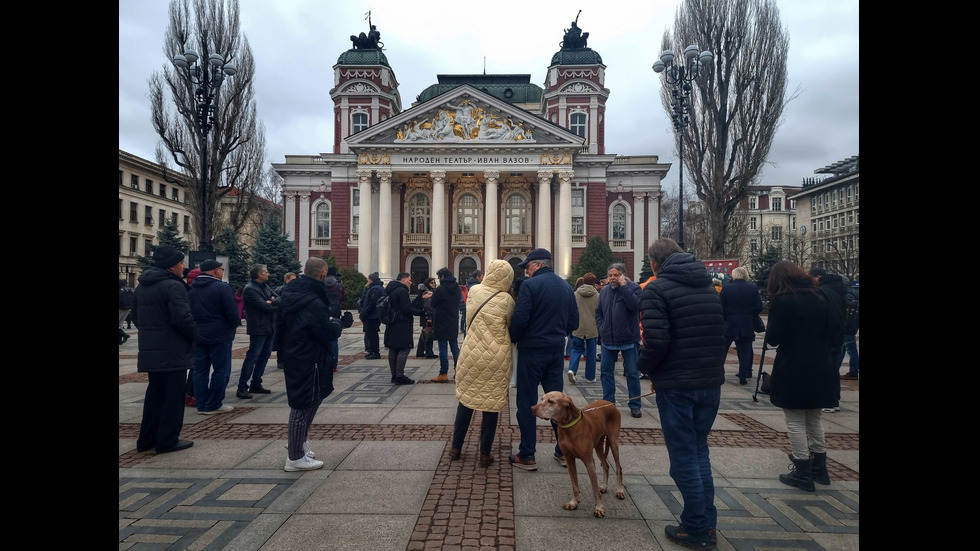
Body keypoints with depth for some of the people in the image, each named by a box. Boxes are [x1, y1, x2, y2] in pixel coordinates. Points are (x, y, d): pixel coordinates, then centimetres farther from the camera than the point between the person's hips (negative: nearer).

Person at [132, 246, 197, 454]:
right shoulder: (173, 286, -17)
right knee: (172, 396, 0)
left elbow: (136, 316, 19)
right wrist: (194, 333, -10)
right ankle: (168, 440, 6)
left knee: (154, 394, 18)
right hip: (173, 351, -9)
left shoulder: (142, 286, 13)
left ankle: (147, 438, 24)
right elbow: (182, 317, -26)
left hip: (150, 350, 9)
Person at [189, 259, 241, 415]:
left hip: (198, 335, 7)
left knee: (200, 370, 11)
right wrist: (236, 323, 1)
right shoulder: (222, 287, -13)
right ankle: (213, 405, 3)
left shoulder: (191, 288, 8)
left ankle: (201, 405, 16)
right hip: (219, 335, -7)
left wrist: (194, 328, 21)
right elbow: (231, 310, -16)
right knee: (221, 370, 1)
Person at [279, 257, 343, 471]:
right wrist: (336, 323, -2)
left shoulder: (289, 294, 4)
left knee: (312, 398, 23)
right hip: (309, 361, -9)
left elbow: (280, 325, 14)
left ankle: (298, 440, 31)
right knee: (304, 405, 1)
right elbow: (330, 333, -22)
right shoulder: (314, 303, -24)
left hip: (293, 357, 9)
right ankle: (295, 457, 13)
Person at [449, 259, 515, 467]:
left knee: (466, 398, 16)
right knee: (491, 404, 7)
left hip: (472, 353, 3)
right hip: (496, 357, -3)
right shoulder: (506, 300, -10)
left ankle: (456, 447, 25)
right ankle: (485, 454, 15)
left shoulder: (474, 291, 0)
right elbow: (510, 325, 3)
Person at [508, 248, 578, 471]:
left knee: (527, 402, 4)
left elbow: (520, 319, -19)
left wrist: (512, 338, -2)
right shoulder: (566, 286, 6)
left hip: (532, 350, -6)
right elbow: (573, 321, 8)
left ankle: (527, 456, 9)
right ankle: (563, 451, 22)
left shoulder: (530, 285, -13)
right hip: (557, 350, 6)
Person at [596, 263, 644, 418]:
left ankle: (635, 405, 17)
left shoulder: (633, 287, -6)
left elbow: (635, 306, -24)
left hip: (628, 340, -4)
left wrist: (624, 287, -21)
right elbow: (598, 312, 17)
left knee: (632, 373, 6)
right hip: (608, 340, 5)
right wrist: (601, 328, 4)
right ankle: (608, 402, 21)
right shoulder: (604, 291, 8)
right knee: (606, 372, 9)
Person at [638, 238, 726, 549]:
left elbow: (656, 340, -20)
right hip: (711, 383, 7)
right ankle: (708, 524, 26)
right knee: (699, 451, 19)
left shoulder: (656, 289, -11)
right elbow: (724, 333, 12)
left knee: (683, 456, 6)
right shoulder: (709, 287, 10)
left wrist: (647, 369, -3)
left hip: (676, 385, -7)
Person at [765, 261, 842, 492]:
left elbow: (772, 338, -12)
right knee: (814, 419, 20)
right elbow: (836, 333, 10)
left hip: (792, 372, -6)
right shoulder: (822, 297, 5)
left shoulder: (782, 300, -13)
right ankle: (819, 467, 29)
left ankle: (803, 474, 10)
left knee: (795, 422, 4)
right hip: (819, 369, 7)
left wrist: (770, 327, 8)